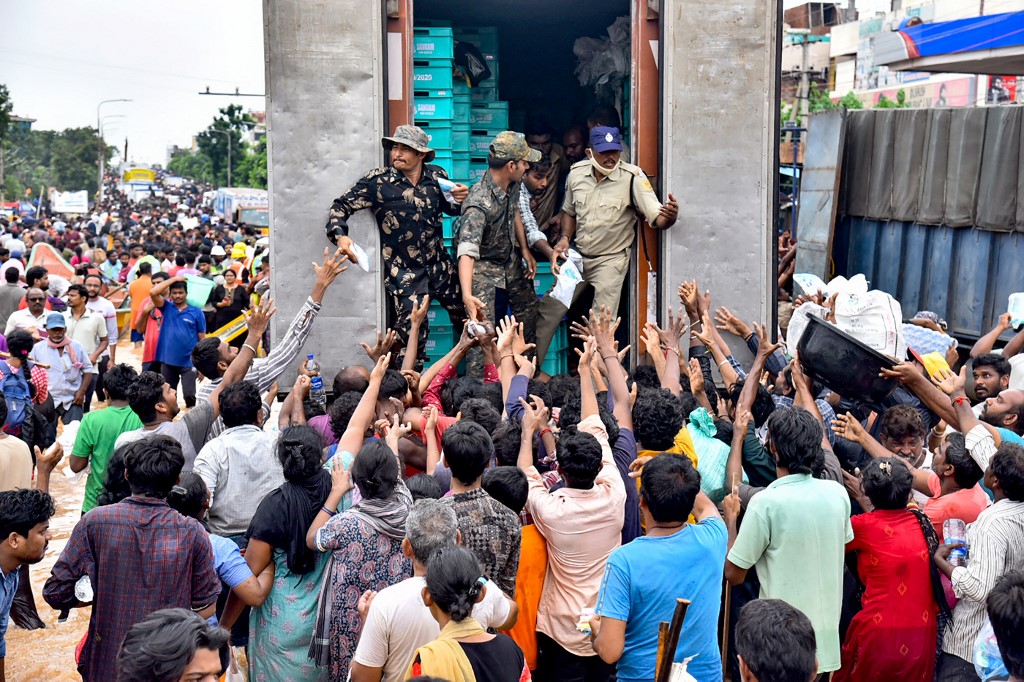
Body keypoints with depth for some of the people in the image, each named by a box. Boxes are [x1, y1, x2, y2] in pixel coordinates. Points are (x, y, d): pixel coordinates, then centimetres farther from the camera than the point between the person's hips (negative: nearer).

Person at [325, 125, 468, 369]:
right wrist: (340, 235, -21)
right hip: (404, 273, -4)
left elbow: (450, 208, 21)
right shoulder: (378, 181, -8)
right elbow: (341, 206, -3)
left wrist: (461, 199, -3)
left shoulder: (437, 176, 3)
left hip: (440, 266, 4)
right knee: (412, 336, -10)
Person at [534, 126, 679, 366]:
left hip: (611, 259, -5)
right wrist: (565, 237, -2)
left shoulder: (632, 177, -17)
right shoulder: (577, 173, -3)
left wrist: (670, 216, -45)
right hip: (577, 256, 5)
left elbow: (657, 219, -22)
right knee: (549, 309, 8)